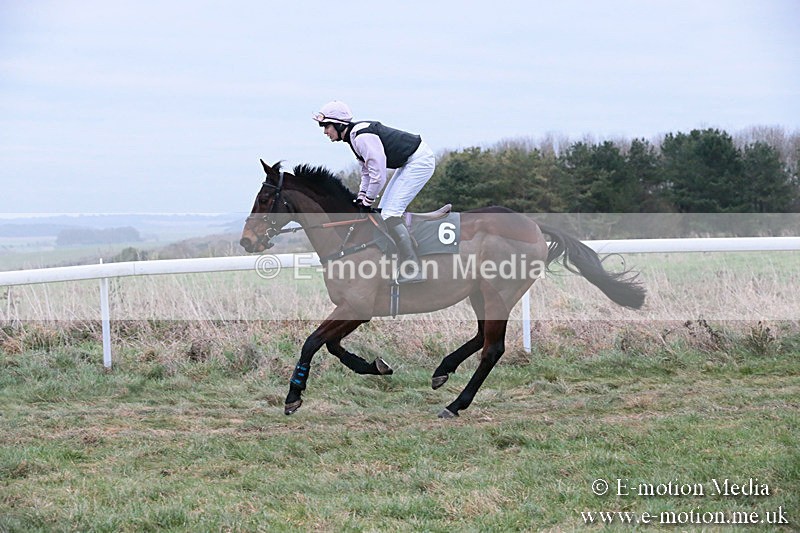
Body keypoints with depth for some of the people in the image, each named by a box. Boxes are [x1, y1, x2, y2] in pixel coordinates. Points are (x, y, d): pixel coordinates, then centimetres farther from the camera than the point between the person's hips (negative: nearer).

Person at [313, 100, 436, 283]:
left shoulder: (362, 136, -23)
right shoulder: (354, 136, 9)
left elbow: (378, 173, -23)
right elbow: (367, 170, 18)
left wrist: (367, 200, -11)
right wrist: (361, 198, 9)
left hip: (420, 161, -11)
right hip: (410, 162, 11)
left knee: (390, 213, -14)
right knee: (385, 211, 13)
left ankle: (413, 271, -14)